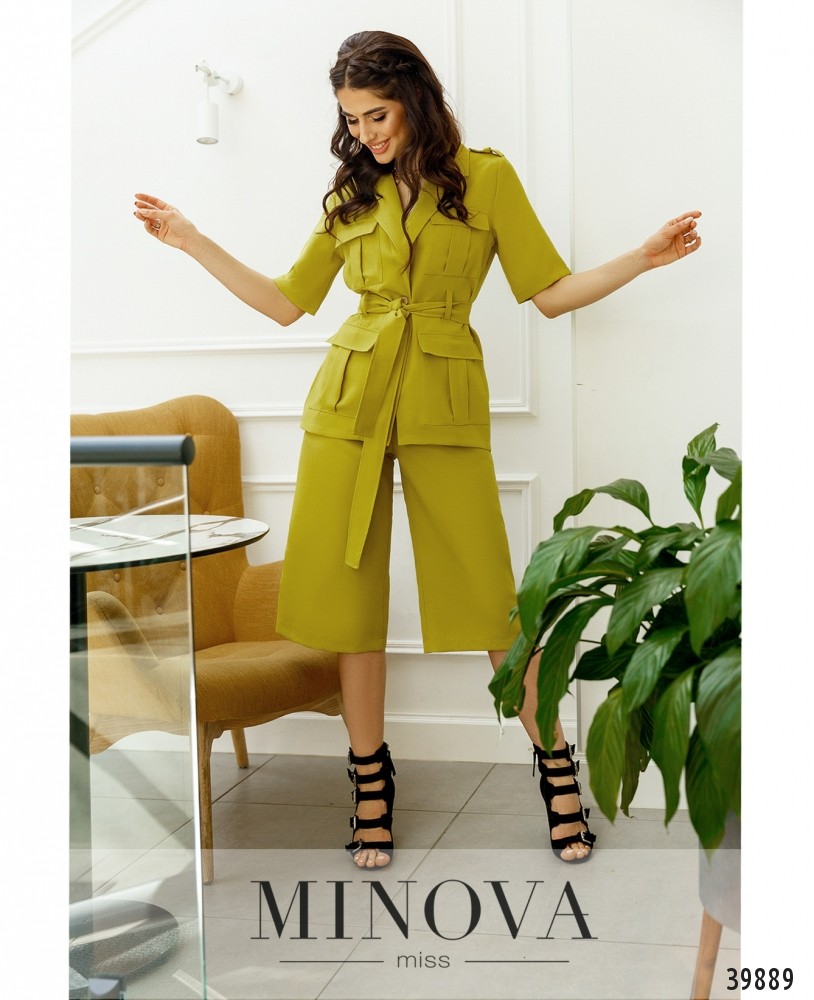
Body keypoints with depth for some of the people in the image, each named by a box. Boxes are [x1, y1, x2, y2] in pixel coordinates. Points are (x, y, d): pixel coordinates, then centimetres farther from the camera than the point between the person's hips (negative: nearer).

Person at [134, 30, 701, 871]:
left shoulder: (486, 178, 3)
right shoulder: (350, 195, 12)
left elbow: (551, 293, 2)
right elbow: (286, 302, 13)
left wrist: (642, 259, -9)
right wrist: (191, 241, 12)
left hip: (445, 406, -3)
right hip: (350, 400, 3)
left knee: (486, 594, -3)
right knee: (350, 590, 4)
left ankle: (556, 765, 15)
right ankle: (371, 777, 19)